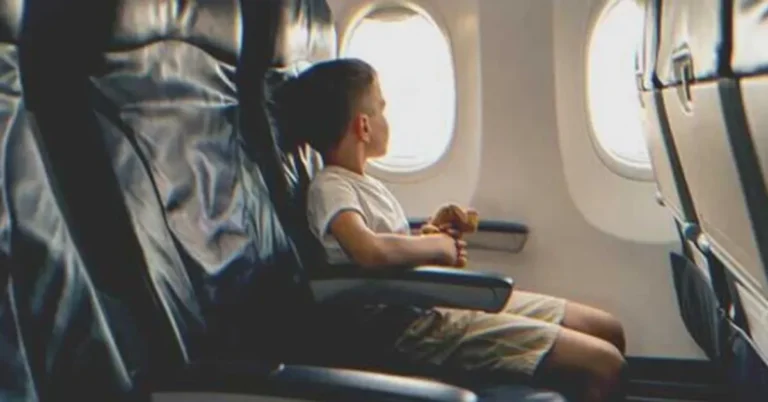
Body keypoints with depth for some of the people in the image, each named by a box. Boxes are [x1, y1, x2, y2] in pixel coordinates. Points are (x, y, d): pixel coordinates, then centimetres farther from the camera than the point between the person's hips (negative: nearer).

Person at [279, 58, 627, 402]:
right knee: (603, 364, -15)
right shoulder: (328, 188, -13)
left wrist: (438, 238, 1)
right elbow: (370, 251, -34)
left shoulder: (365, 185, 17)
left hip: (446, 297, 10)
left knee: (607, 329, 10)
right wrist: (438, 245, -17)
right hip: (420, 325, -10)